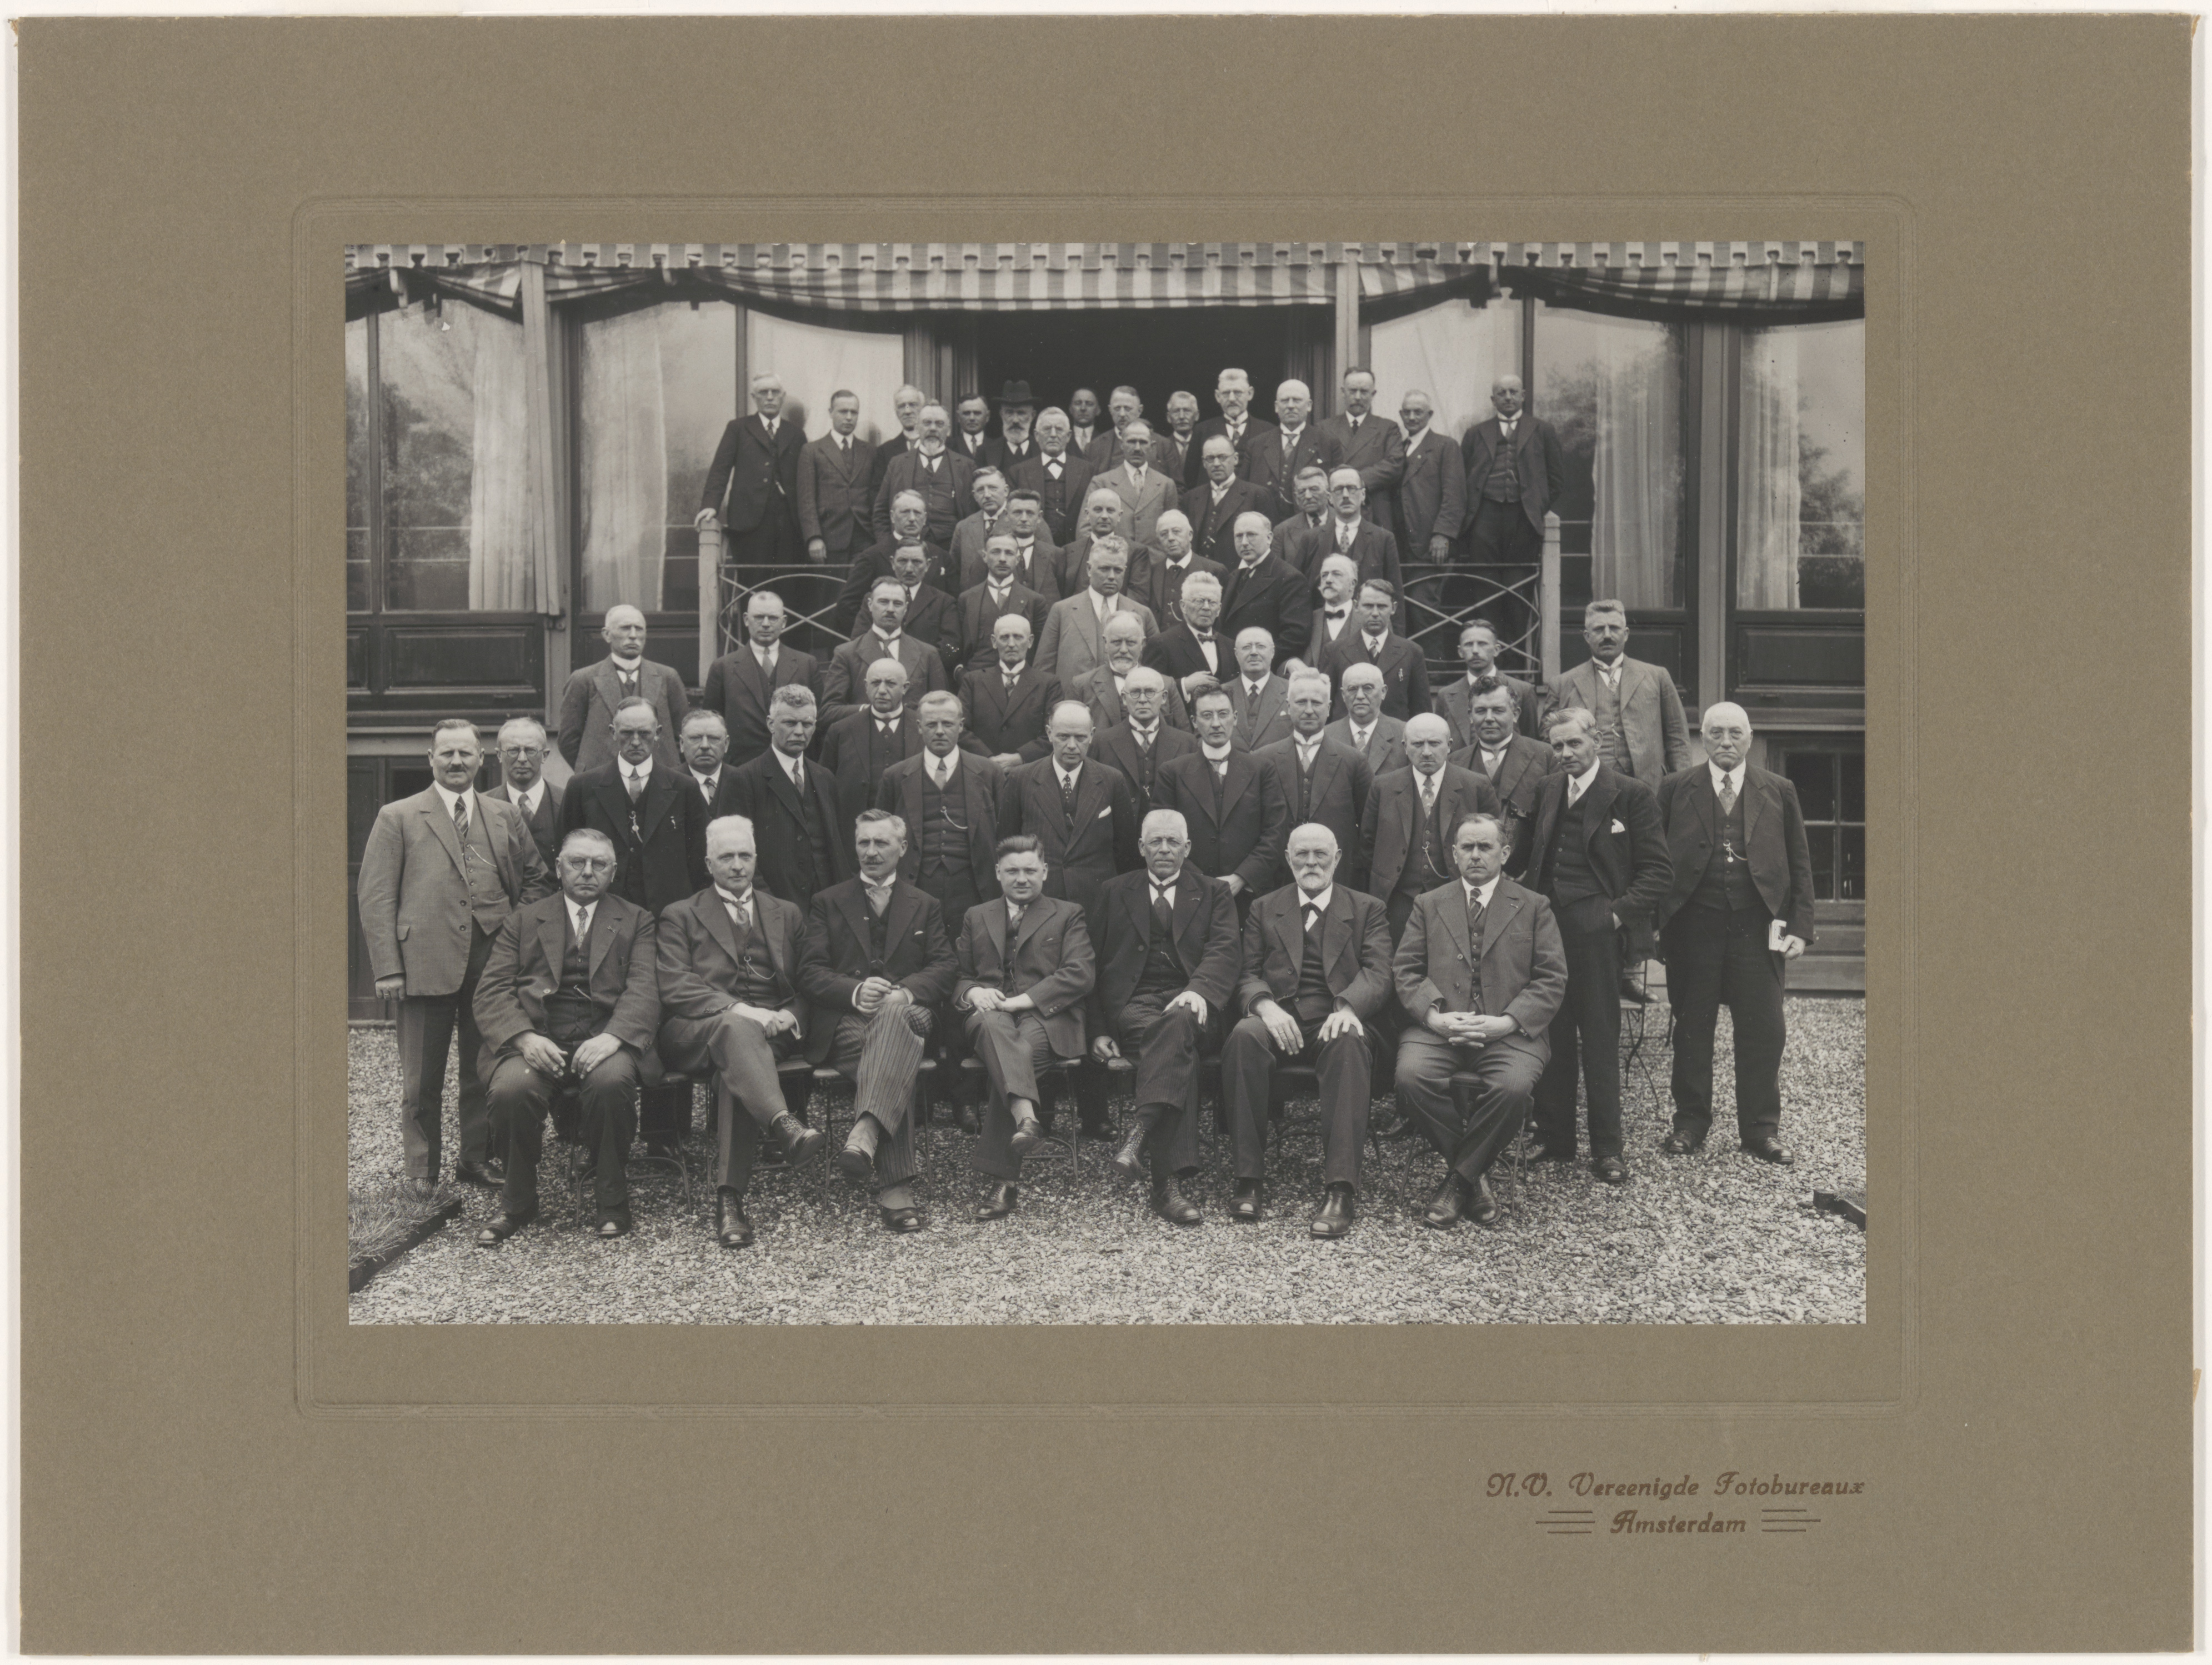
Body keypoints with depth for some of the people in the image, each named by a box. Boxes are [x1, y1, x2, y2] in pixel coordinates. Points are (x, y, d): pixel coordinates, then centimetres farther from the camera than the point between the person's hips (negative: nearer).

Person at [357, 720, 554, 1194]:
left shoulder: (506, 817, 12)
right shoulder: (397, 818, 3)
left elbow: (536, 880, 19)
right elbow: (375, 897, -1)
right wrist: (387, 968, -8)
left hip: (492, 964, 3)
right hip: (425, 964, -2)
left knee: (485, 1070, 9)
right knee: (422, 1079, 6)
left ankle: (477, 1158, 23)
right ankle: (421, 1167, 19)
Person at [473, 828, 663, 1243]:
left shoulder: (635, 921, 18)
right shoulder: (524, 919, 19)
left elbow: (644, 990, 2)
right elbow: (491, 991, 7)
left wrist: (613, 1037, -19)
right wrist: (525, 1038, -14)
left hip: (603, 1039, -1)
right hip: (535, 1040, 1)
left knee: (612, 1079, -35)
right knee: (511, 1087, -31)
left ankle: (611, 1201, -12)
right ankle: (517, 1204, -5)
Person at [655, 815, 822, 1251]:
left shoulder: (787, 914, 25)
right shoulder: (680, 917, 16)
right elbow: (675, 988, 0)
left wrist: (790, 1015, -6)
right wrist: (738, 1010, -15)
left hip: (771, 1030, 1)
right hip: (696, 1032, -1)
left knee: (737, 1064, -34)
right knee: (736, 1029, -38)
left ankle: (730, 1198, -39)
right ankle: (783, 1125, -59)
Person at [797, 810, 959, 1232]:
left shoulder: (925, 906, 25)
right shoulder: (827, 903, 22)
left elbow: (946, 968, 10)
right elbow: (810, 974, 9)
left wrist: (905, 992, -12)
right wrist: (854, 991, -13)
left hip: (908, 1012, 1)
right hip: (847, 1020, 0)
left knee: (893, 1011, -40)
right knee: (897, 1061, -36)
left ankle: (866, 1129, -59)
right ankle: (896, 1187, -46)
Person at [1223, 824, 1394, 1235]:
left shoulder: (1367, 910, 17)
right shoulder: (1264, 909, 21)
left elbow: (1377, 974, 2)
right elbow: (1248, 974, 11)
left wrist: (1349, 1006, -21)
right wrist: (1265, 1005, -14)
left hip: (1337, 1022, -1)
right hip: (1279, 1020, 1)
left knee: (1351, 1043, -38)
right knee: (1244, 1036, -34)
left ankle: (1339, 1191, -40)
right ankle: (1248, 1179, -27)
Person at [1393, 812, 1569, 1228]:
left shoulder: (1534, 908, 14)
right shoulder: (1429, 905, 19)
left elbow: (1552, 979, 5)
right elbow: (1405, 970, 10)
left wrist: (1507, 1022, -12)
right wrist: (1434, 1016, -10)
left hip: (1508, 1032, -1)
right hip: (1440, 1027, 1)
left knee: (1514, 1086, -34)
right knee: (1412, 1076, -30)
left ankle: (1458, 1178, -11)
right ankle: (1475, 1175, -8)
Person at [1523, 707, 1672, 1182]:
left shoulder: (1632, 796, -1)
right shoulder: (1546, 790, 14)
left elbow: (1658, 869, -2)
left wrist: (1619, 911, -11)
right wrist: (1533, 900, 7)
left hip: (1597, 929, -4)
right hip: (1546, 925, 4)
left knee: (1601, 1040, 1)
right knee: (1551, 1036, 7)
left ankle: (1606, 1149, 9)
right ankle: (1553, 1138, 17)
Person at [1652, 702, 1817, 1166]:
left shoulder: (1779, 792, 9)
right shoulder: (1675, 790, 5)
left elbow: (1800, 865, 9)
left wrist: (1800, 927, 1)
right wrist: (1656, 920, -6)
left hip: (1757, 927, 1)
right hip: (1693, 927, -1)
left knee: (1763, 1032, 3)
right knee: (1691, 1029, 7)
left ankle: (1761, 1131, 15)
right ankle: (1690, 1125, 19)